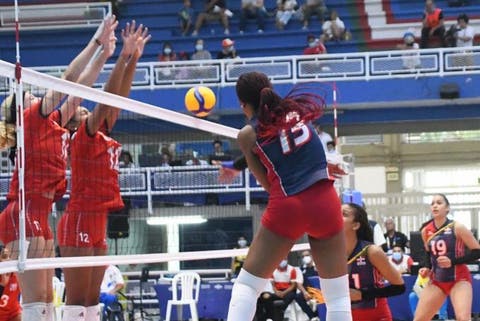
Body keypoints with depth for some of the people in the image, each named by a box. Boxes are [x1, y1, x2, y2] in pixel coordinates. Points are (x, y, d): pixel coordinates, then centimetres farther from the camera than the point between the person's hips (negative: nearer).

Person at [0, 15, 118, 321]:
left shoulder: (52, 124, 18)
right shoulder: (34, 120, -4)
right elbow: (68, 80, -8)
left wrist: (104, 54, 17)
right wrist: (97, 40, -5)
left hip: (39, 219, 9)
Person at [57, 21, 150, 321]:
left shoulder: (102, 137, 15)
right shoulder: (82, 136, -6)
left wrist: (134, 59, 9)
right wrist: (124, 56, -17)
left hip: (97, 223, 9)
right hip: (79, 221, -9)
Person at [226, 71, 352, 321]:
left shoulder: (248, 134, 3)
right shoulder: (297, 108, 10)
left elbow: (269, 185, 9)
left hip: (286, 207, -2)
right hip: (324, 202, 2)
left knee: (246, 285, 10)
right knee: (338, 296, 7)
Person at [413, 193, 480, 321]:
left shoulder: (457, 227, -14)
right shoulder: (425, 231, 0)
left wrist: (452, 261, -22)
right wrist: (427, 268, 1)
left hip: (459, 279, -5)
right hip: (436, 281, 5)